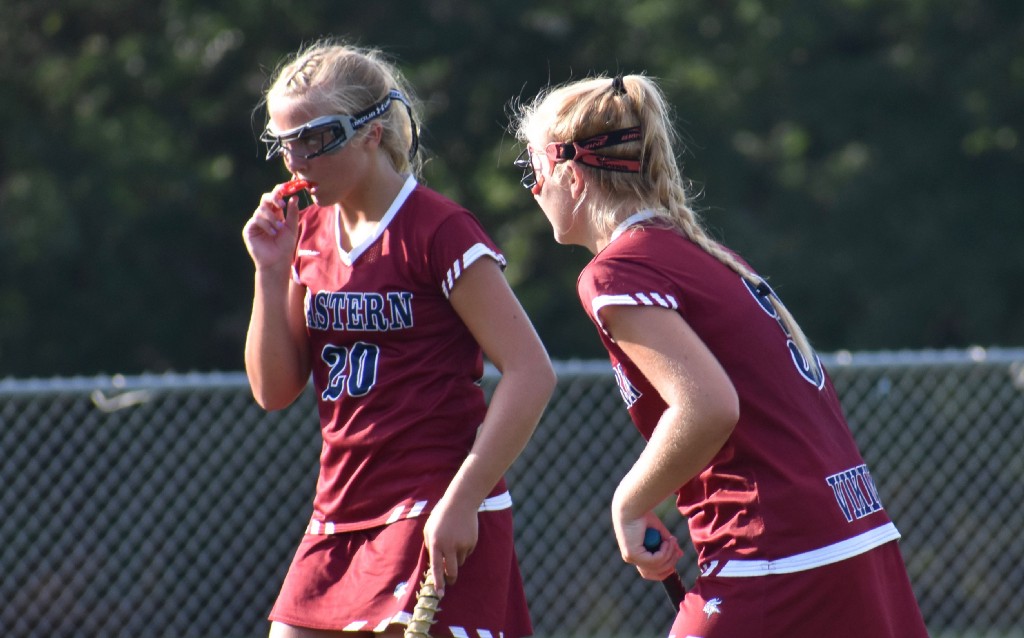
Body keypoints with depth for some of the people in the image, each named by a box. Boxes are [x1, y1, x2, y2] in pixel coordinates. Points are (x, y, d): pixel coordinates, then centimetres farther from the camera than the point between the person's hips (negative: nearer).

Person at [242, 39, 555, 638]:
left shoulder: (440, 231, -11)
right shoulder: (308, 233, 11)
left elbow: (531, 373, -15)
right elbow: (274, 391, 11)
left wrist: (462, 500, -18)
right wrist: (273, 272, -2)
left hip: (440, 520, -7)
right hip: (340, 518, 7)